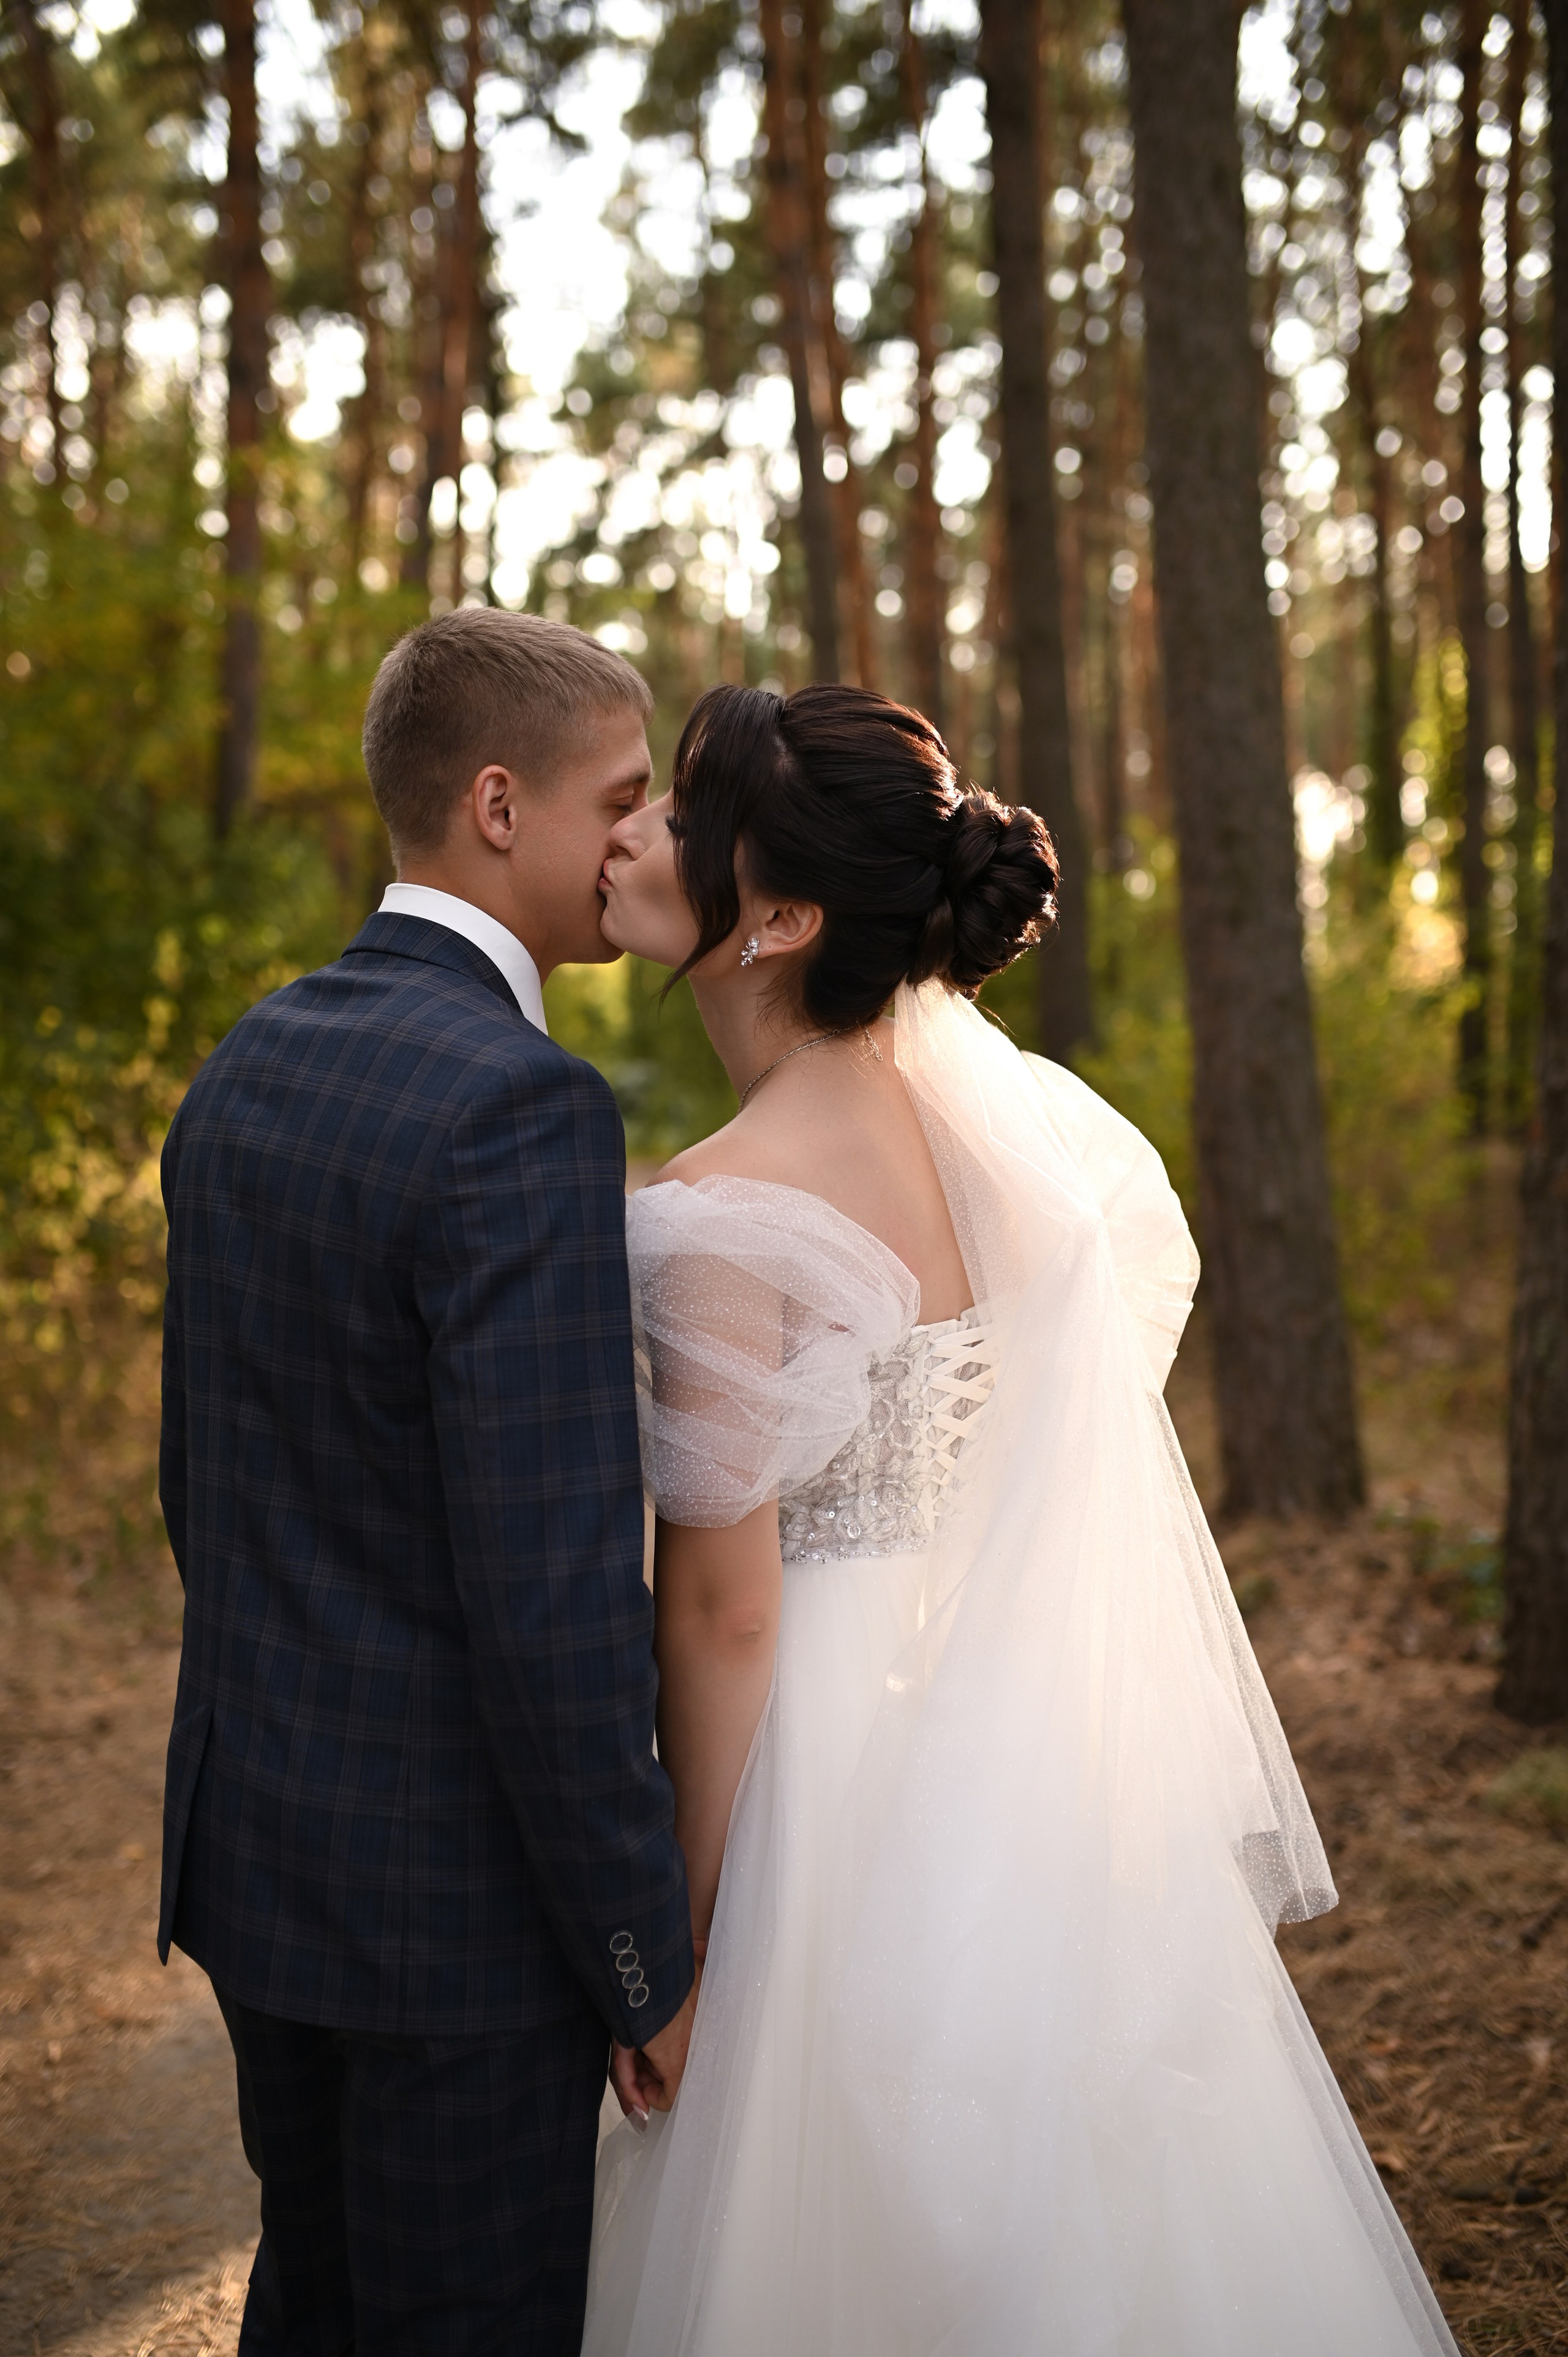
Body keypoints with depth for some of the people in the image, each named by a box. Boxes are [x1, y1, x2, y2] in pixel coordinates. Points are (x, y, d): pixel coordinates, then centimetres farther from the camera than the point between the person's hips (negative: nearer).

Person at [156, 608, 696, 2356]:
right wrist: (650, 1960, -15)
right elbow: (552, 1593, -25)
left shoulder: (240, 1071, 5)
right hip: (455, 1888, -8)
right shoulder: (524, 1109, -22)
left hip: (254, 1839, 8)